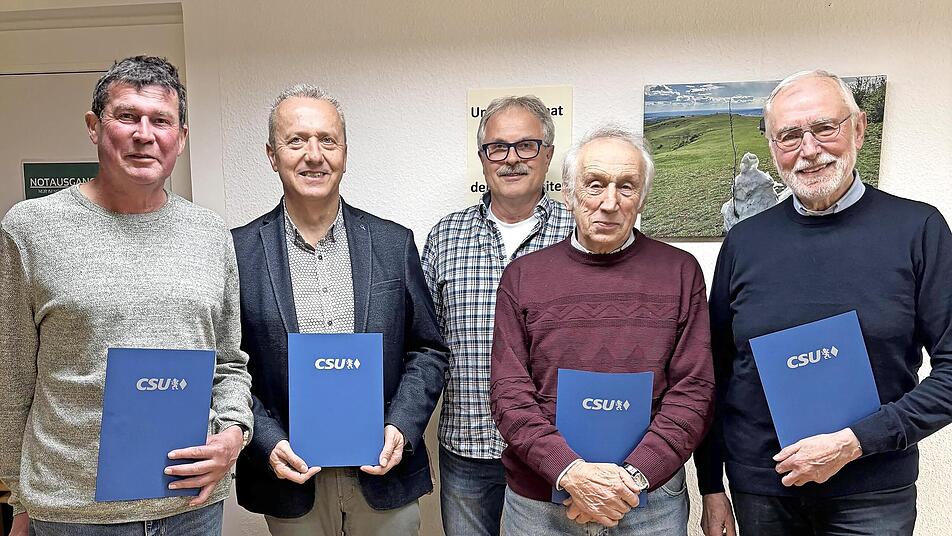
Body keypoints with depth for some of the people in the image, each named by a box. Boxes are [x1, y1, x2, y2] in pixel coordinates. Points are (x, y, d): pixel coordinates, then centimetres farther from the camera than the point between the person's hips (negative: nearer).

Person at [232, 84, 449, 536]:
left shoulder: (394, 243, -1)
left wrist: (401, 428, -9)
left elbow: (428, 351, 3)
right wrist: (269, 443, -12)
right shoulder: (240, 251, -5)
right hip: (289, 478, -1)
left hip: (384, 472, 1)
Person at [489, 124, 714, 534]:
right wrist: (570, 470, -18)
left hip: (650, 499, 0)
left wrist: (634, 475, -16)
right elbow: (509, 394, -5)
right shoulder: (523, 276, -1)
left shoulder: (680, 272, -1)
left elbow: (693, 390, -5)